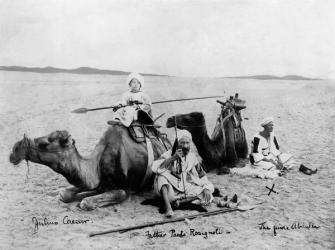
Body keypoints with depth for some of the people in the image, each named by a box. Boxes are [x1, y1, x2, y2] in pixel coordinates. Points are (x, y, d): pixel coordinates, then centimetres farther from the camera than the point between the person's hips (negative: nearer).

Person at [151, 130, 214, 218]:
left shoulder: (192, 157, 3)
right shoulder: (169, 154, -8)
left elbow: (202, 175, 8)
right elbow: (155, 168, -25)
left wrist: (206, 188, -10)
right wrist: (172, 158, -33)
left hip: (186, 190, 3)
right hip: (171, 190, -3)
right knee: (162, 175, -31)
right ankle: (168, 207, -43)